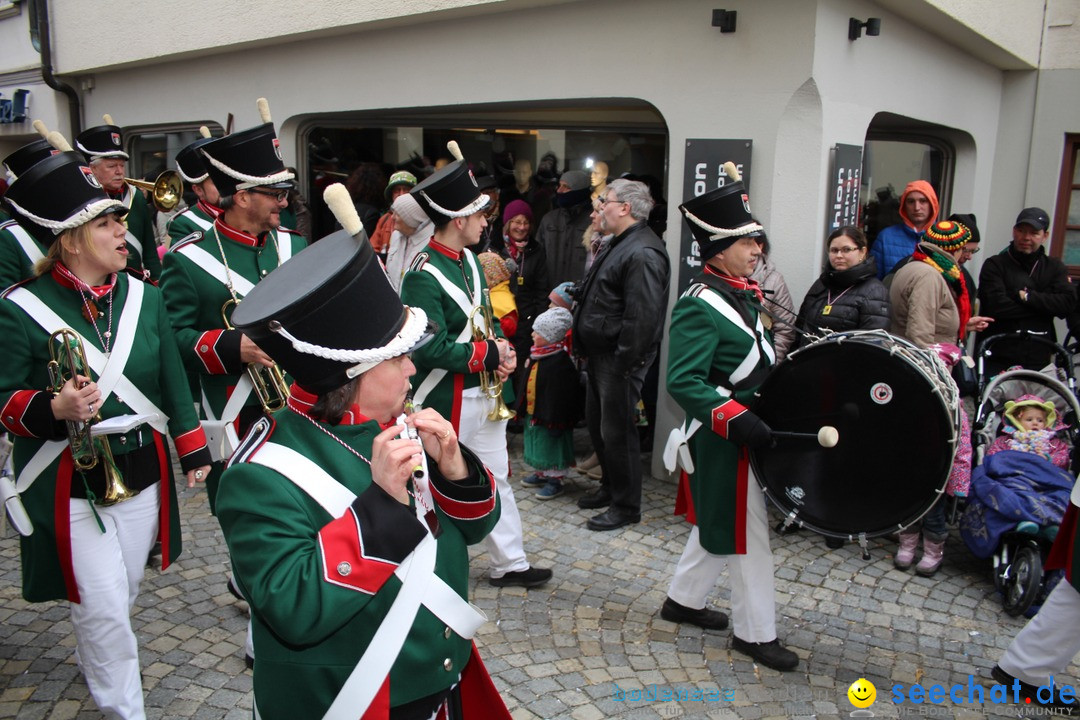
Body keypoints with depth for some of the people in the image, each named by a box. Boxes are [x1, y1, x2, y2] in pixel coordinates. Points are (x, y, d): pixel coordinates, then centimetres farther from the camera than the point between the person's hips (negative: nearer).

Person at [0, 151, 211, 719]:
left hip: (141, 473, 5)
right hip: (70, 485, -4)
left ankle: (95, 661, 49)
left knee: (122, 593, 20)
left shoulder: (144, 296, 2)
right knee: (103, 607, 0)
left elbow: (171, 378, 9)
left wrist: (192, 450, 9)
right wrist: (55, 407, -29)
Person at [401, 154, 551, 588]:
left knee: (496, 478, 14)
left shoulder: (469, 259, 7)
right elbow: (431, 348, -26)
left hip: (484, 393, 9)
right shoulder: (423, 275, -21)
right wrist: (489, 356, -19)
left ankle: (510, 564, 27)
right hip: (446, 401, -8)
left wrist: (503, 350, -4)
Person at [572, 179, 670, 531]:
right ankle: (610, 488, 37)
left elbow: (641, 317, -27)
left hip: (619, 360, -11)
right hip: (598, 356, 11)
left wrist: (622, 365, -25)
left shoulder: (642, 253, -21)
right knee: (597, 425, 20)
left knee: (616, 432, 0)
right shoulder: (617, 244, 14)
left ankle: (626, 506, 15)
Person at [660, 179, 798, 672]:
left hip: (748, 428, 10)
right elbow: (683, 382, -27)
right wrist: (737, 419, -34)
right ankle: (755, 633, 20)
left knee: (717, 523, 21)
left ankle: (684, 599, 38)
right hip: (724, 441, -10)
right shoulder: (699, 306, -21)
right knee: (746, 533, 3)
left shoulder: (743, 293, 8)